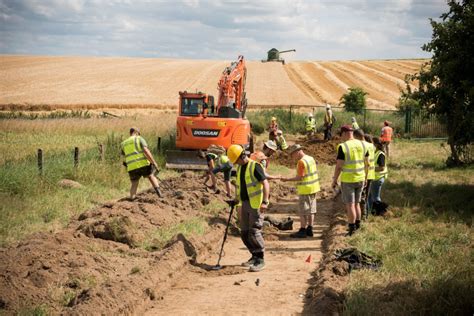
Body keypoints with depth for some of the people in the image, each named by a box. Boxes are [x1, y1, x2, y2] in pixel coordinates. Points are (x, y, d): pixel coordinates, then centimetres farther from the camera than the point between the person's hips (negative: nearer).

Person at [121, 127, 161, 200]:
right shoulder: (139, 139, 5)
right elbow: (146, 151, -9)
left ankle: (132, 200, 3)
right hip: (143, 164, -2)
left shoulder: (124, 144, 18)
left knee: (134, 184, 16)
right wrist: (154, 162, -9)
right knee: (151, 176, 21)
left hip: (132, 167, 2)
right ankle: (158, 191, 4)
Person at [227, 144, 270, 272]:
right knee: (244, 233, 9)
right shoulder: (239, 168, 14)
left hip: (256, 205, -8)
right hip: (245, 204, 8)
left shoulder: (255, 166, -12)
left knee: (254, 232, -12)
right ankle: (255, 256, 22)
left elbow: (265, 184, -19)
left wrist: (265, 202, -27)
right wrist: (236, 199, 22)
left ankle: (260, 260, -5)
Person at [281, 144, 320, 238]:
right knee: (311, 210, 14)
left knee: (303, 211, -2)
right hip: (313, 188, 9)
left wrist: (287, 179, -16)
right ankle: (309, 229, 19)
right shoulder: (311, 158, 8)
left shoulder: (301, 162, -19)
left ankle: (303, 231, 1)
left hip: (305, 190, -9)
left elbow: (300, 177, -20)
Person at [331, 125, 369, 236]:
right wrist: (365, 177, 20)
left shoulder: (343, 147, -16)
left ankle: (352, 229, 5)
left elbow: (339, 166, -15)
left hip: (348, 180, -6)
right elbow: (366, 163, 8)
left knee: (350, 205, 2)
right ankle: (357, 226, 27)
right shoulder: (362, 145, 2)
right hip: (360, 179, 6)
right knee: (357, 203, 19)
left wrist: (334, 180, -4)